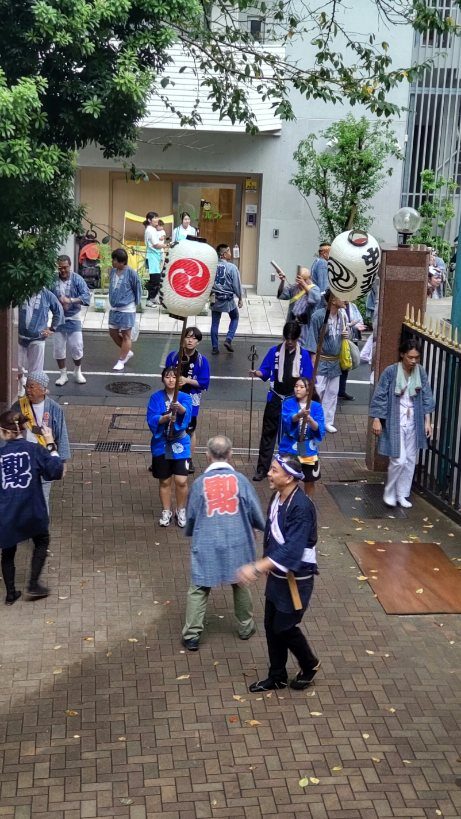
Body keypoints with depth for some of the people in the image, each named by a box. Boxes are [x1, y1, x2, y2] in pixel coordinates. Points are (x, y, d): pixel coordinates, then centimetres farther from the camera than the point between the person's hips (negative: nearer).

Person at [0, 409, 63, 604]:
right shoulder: (35, 450, -8)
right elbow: (56, 471, -7)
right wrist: (51, 446, -1)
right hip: (32, 512, -1)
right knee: (41, 542, 24)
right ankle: (33, 585, 16)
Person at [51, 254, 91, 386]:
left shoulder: (77, 279, -8)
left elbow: (86, 296, -17)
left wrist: (71, 300, -30)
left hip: (73, 318, -1)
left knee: (77, 347, 2)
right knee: (58, 348, 6)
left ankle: (78, 372, 26)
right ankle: (63, 374, 22)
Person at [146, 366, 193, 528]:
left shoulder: (185, 397, -3)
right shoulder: (156, 397, -1)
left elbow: (187, 413, -24)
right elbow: (151, 420, -11)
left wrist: (180, 408, -46)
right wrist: (166, 417, -29)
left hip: (180, 443, -1)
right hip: (161, 444, 1)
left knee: (181, 481, -6)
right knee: (164, 481, 10)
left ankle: (181, 511, 16)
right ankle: (166, 512, 28)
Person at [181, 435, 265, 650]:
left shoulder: (200, 483, -7)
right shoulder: (240, 480, -8)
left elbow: (191, 516, 4)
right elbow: (256, 513, -1)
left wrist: (189, 532, 26)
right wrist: (263, 527, 22)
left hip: (206, 545, -1)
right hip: (237, 544, 1)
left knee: (199, 589, 8)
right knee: (240, 585, 19)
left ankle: (192, 635, 6)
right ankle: (245, 627, 32)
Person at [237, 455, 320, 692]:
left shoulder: (301, 507, -28)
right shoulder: (277, 498, -1)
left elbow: (291, 550, -34)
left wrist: (257, 568, -38)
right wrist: (266, 564, 18)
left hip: (296, 578, -8)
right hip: (277, 575, 8)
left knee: (284, 627, 4)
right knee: (271, 626, 14)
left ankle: (310, 665, 30)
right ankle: (277, 677, 31)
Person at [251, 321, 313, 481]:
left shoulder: (304, 355, -4)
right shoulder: (274, 351, -3)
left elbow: (308, 380, -2)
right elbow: (265, 371, 2)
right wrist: (258, 373, -20)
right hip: (275, 399, 0)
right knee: (268, 434, 3)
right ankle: (262, 469, 8)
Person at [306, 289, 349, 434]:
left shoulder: (342, 315, 2)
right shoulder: (319, 316, -16)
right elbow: (313, 339, -13)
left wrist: (347, 334, -4)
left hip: (335, 361, 6)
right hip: (321, 361, -6)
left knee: (332, 392, 11)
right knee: (317, 391, -5)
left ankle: (327, 421, 22)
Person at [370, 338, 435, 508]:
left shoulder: (420, 372, -1)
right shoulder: (390, 372, -13)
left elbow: (426, 397, 6)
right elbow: (380, 396, -8)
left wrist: (427, 422, 3)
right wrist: (376, 420, -10)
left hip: (414, 422, 5)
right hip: (395, 422, -5)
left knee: (410, 460, 9)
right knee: (399, 460, -9)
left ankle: (402, 495, 22)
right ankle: (389, 493, 12)